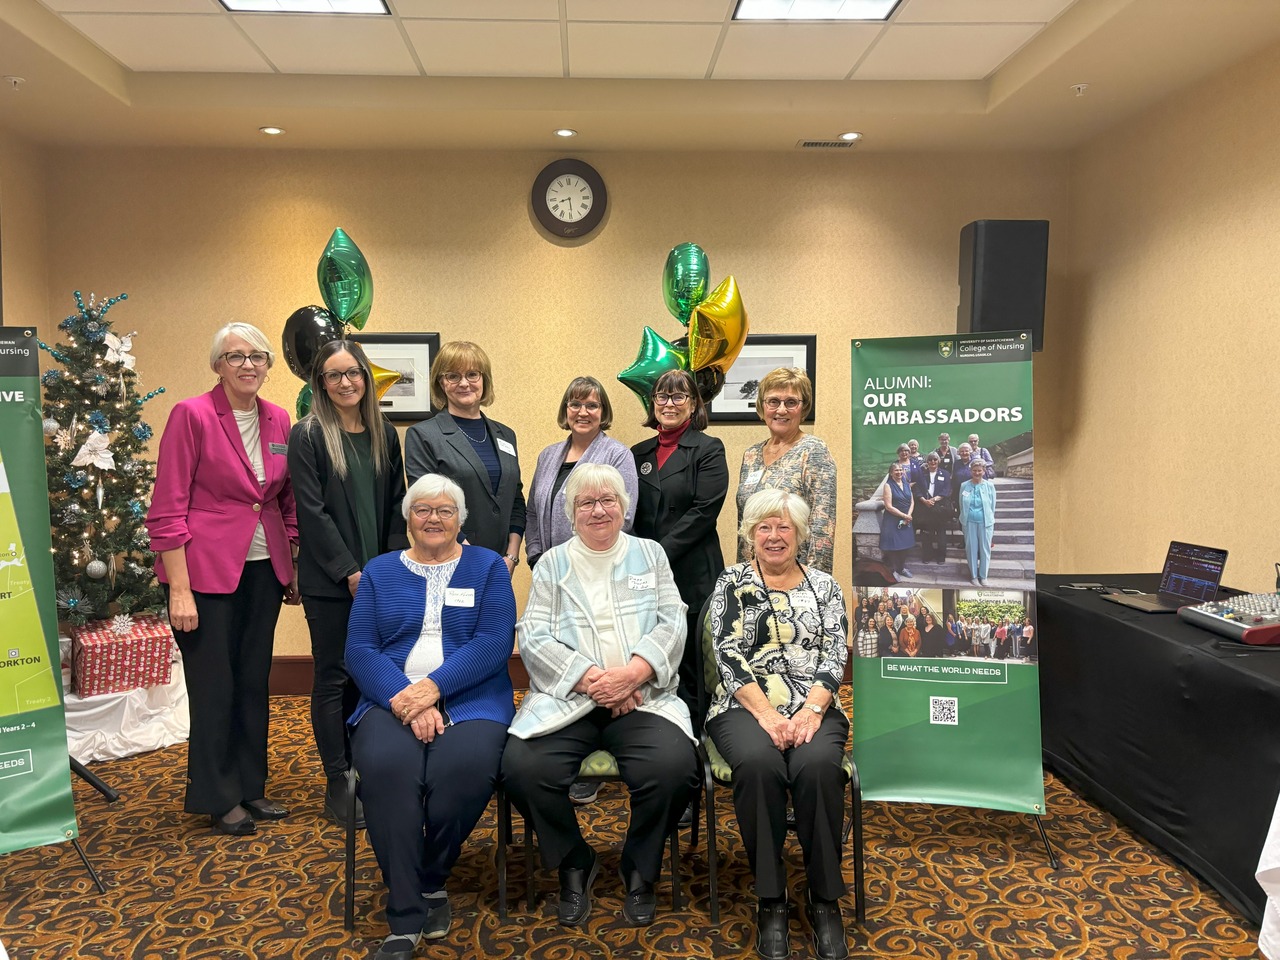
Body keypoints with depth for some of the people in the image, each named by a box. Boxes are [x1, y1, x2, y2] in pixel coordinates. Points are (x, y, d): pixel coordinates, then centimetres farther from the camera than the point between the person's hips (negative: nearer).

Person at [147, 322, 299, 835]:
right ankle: (217, 798, 22)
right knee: (214, 687, 5)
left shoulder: (278, 421, 6)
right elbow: (167, 509, -12)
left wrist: (293, 567, 10)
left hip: (263, 570, 5)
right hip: (206, 571, -5)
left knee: (254, 681, 14)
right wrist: (179, 589, -15)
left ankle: (250, 786, 29)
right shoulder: (192, 415, -10)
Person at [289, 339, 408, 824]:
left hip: (379, 578, 4)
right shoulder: (308, 434, -5)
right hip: (329, 580, -4)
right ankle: (338, 785, 13)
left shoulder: (385, 434, 9)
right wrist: (349, 570, -13)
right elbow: (311, 510, -10)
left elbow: (396, 506, 10)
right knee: (333, 678, 3)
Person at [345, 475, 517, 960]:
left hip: (470, 700, -1)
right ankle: (405, 918, -18)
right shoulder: (380, 571, 15)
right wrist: (404, 701, -15)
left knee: (466, 767, -32)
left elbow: (494, 643, -4)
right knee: (386, 766, -32)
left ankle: (430, 880, -3)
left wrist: (432, 688, -17)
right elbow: (359, 651, 4)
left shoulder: (488, 567, 10)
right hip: (393, 701, 1)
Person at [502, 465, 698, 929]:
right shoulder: (551, 564, 12)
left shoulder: (651, 554, 14)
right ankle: (575, 864, 4)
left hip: (643, 698, 0)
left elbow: (672, 625, 2)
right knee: (523, 768, -26)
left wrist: (631, 674, -16)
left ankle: (640, 869, 3)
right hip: (566, 699, 1)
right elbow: (534, 639, 0)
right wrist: (593, 680, -14)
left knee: (673, 768, -29)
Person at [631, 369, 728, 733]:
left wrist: (659, 553, -14)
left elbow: (704, 512, -11)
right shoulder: (639, 453, 14)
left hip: (692, 576, -4)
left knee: (689, 666, 0)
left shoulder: (708, 450, -1)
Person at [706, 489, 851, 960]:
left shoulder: (825, 586, 13)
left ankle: (825, 901, -15)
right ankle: (770, 900, -17)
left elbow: (835, 656, 4)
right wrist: (767, 714, -15)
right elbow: (729, 655, -3)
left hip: (814, 708, 1)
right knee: (758, 763, -34)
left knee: (818, 765, -32)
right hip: (747, 707, -1)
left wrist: (810, 710, -13)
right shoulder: (732, 583, 8)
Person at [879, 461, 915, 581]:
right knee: (893, 545, -1)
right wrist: (904, 516, -14)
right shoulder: (888, 485, -12)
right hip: (892, 520, -6)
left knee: (904, 544, 12)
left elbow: (912, 501, 7)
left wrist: (908, 515, -9)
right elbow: (889, 507, -16)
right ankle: (893, 570, 11)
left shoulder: (907, 484, 7)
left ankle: (902, 568, 26)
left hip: (906, 520, 6)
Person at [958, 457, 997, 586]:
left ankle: (983, 576, 18)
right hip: (969, 522, 0)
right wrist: (963, 521, 7)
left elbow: (992, 507, 5)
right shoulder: (964, 486, 0)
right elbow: (961, 505, 7)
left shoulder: (990, 486, -1)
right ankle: (974, 576, 18)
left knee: (985, 549, 5)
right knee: (971, 549, 6)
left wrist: (988, 518, 7)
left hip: (986, 522, 0)